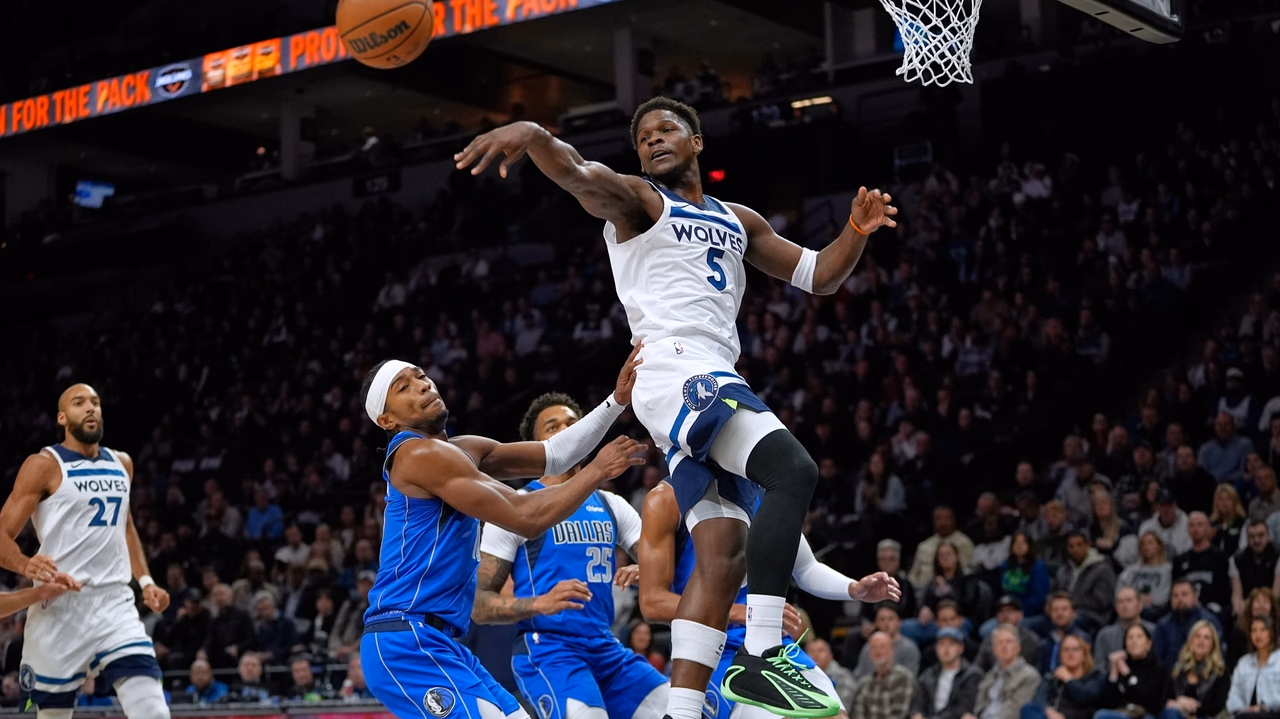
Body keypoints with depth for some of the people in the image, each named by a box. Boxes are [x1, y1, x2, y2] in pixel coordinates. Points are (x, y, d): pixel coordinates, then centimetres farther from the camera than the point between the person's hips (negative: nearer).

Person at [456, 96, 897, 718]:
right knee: (793, 472, -26)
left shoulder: (738, 222, 27)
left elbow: (819, 277, 28)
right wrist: (532, 133, -39)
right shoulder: (637, 200, 6)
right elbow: (577, 174, -16)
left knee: (722, 560, 2)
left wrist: (856, 230, 7)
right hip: (678, 374, -8)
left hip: (713, 385, 8)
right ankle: (758, 660, -30)